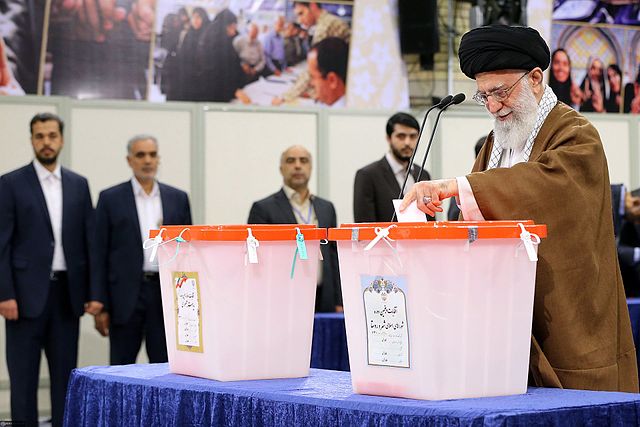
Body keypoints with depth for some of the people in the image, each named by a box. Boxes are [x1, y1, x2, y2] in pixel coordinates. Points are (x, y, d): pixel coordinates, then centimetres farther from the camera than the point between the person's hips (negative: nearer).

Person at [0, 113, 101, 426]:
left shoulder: (78, 184, 10)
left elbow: (90, 240, 8)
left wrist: (95, 292, 1)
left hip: (67, 292, 4)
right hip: (28, 292, -3)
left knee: (65, 373, 7)